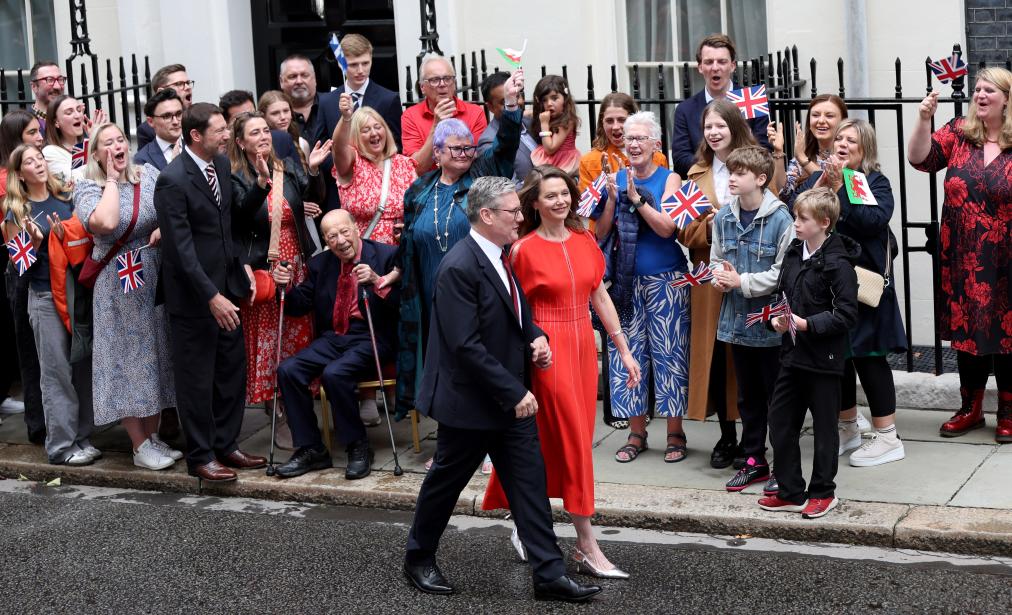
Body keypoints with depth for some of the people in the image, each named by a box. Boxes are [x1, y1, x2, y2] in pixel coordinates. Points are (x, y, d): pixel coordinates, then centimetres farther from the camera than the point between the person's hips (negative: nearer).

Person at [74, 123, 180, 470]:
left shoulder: (148, 174, 5)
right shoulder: (87, 188, -9)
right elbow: (106, 223, -28)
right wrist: (112, 179, -16)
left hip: (157, 277, 5)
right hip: (118, 285, -5)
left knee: (156, 353, 11)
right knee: (128, 356, 1)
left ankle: (153, 435, 23)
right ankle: (140, 445, 8)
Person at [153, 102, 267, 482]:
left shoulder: (221, 164, 4)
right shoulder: (172, 181, -20)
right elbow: (182, 249, -22)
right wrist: (212, 297, -24)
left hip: (226, 285, 8)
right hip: (194, 294, -8)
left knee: (232, 372, 14)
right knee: (197, 379, 4)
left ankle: (225, 445, 28)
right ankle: (200, 457, 17)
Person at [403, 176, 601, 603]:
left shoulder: (500, 256, 5)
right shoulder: (459, 268, -22)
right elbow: (467, 346, -25)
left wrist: (535, 337, -1)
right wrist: (515, 393, -22)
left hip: (512, 398, 8)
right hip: (470, 400, -8)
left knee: (530, 482, 5)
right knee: (445, 481, 10)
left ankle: (549, 574, 9)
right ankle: (418, 558, 30)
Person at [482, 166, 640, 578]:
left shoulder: (585, 241, 7)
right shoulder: (524, 249, -8)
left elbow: (601, 297, 11)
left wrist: (624, 350, 11)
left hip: (583, 347, 5)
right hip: (548, 350, -5)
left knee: (556, 443, 10)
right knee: (573, 440, -5)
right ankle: (588, 548, 0)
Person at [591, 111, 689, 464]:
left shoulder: (669, 179, -1)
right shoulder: (616, 178, 7)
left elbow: (667, 227, -14)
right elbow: (601, 233, 3)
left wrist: (636, 197, -20)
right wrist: (612, 197, -11)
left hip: (665, 280, -3)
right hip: (626, 282, 3)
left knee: (668, 353, -2)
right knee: (627, 353, 4)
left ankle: (675, 433, 8)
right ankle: (636, 433, 15)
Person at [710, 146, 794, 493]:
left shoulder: (780, 219, -15)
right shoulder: (723, 218, 4)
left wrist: (742, 282, -17)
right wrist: (719, 278, -6)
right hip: (737, 320, 6)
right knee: (748, 396, 16)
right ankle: (754, 461, 27)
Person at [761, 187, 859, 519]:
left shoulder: (837, 263, -15)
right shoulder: (793, 253, 7)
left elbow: (846, 314, -17)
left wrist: (807, 324, -22)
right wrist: (779, 319, 0)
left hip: (824, 358, -7)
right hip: (793, 352, 7)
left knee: (824, 426, 7)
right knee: (780, 422, 9)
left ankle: (823, 491, 21)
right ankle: (791, 492, 20)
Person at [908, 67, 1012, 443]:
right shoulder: (959, 133, 2)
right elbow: (920, 158, -8)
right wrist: (924, 120, -20)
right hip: (962, 258, 2)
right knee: (967, 329, 10)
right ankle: (971, 408, 24)